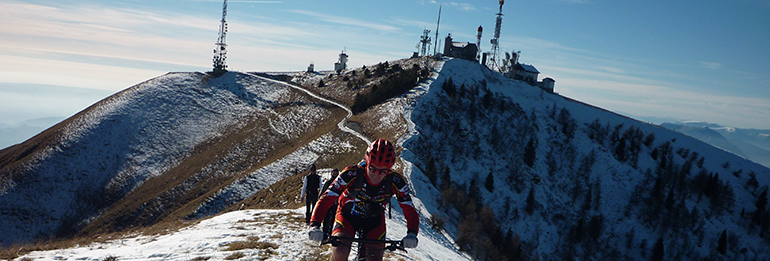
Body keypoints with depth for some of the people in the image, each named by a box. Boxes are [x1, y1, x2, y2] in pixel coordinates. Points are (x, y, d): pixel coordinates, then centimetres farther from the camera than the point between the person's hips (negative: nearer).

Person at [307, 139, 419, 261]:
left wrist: (412, 234, -43)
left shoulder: (396, 182, -25)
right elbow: (326, 199, -33)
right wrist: (314, 225, -48)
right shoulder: (351, 174, -31)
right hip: (347, 216, -2)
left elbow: (410, 210, -23)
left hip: (374, 221, 2)